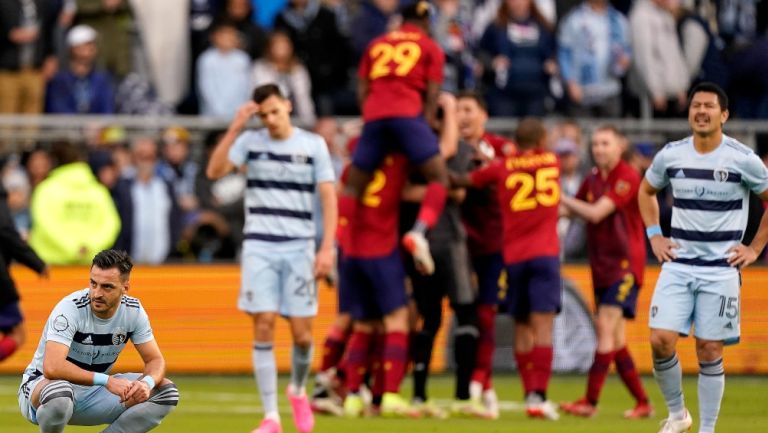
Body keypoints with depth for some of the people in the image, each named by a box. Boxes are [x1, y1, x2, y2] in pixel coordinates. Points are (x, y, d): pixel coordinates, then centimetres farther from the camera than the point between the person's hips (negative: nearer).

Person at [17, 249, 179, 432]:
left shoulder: (133, 311, -7)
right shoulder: (71, 308, -25)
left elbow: (155, 360, -1)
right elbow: (52, 368, -37)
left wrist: (147, 383, -26)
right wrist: (107, 380, -40)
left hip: (93, 392, 6)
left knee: (165, 391, -9)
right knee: (58, 393, -42)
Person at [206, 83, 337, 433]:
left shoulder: (313, 145, 3)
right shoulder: (250, 142, 4)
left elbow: (328, 196, 1)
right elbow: (214, 171, -10)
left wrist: (327, 247, -7)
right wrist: (234, 129, -17)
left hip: (299, 247, 0)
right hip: (259, 247, 0)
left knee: (301, 332, -2)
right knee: (263, 328, -7)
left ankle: (298, 391, 29)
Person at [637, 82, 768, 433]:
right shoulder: (670, 156, 2)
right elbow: (646, 191, 22)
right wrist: (654, 235, 11)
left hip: (721, 269, -3)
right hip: (678, 265, 3)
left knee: (709, 351, -1)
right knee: (660, 340, -10)